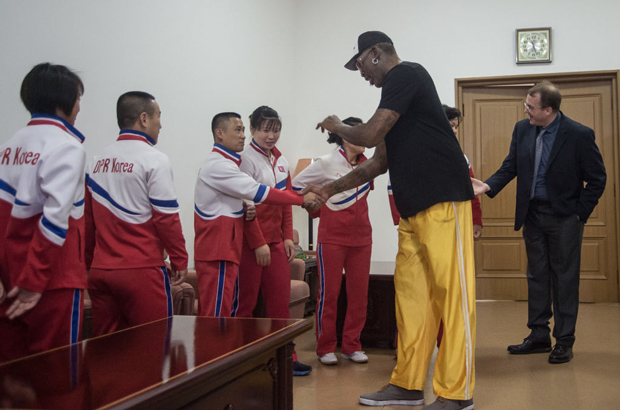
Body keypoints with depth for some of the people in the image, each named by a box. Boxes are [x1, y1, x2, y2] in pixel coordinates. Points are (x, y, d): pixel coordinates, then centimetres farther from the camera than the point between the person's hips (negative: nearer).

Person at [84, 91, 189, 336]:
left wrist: (91, 262, 19)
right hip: (141, 271, -6)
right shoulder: (154, 160, -7)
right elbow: (166, 217, -11)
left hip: (100, 270, 6)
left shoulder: (97, 162, 10)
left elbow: (88, 220, 11)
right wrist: (180, 261, -2)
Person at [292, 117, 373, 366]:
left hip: (361, 237, 5)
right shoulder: (327, 164, -4)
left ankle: (351, 346, 17)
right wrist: (317, 210, 5)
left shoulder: (367, 165, 8)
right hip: (332, 237, -5)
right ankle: (326, 348, 11)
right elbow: (298, 184, 4)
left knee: (359, 293, 5)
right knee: (329, 293, 0)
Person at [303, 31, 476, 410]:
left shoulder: (405, 74, -4)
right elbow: (379, 162, 27)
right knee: (410, 292, 8)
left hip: (443, 201, -10)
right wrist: (331, 189, 27)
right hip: (415, 208, 10)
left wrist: (337, 127, 9)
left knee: (451, 292, -6)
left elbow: (370, 135, -12)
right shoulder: (399, 86, 24)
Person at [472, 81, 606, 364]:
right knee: (536, 276, 11)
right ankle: (538, 336, 21)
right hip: (532, 214, 5)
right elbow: (510, 167, 5)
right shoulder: (522, 129, 0)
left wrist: (580, 213, -8)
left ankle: (564, 341, 14)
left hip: (564, 218, -4)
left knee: (564, 279, 3)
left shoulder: (579, 135, -14)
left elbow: (597, 178, -6)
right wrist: (488, 186, -12)